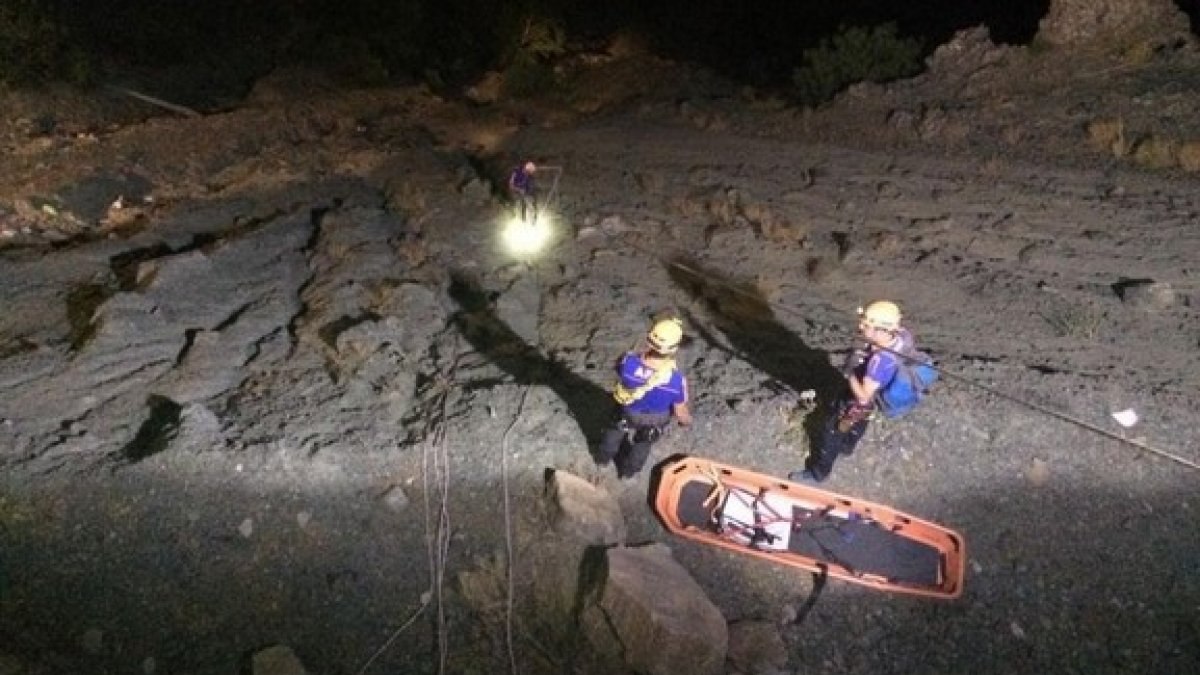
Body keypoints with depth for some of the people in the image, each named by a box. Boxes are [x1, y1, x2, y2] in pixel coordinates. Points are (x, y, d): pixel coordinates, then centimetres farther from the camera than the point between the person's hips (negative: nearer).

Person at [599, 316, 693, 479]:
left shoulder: (628, 362, -40)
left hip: (627, 412, 1)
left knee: (615, 431, 36)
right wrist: (687, 420, 2)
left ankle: (604, 458, 66)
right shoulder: (677, 380, -42)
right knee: (642, 445, 34)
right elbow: (681, 412, -23)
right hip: (655, 420, 0)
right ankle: (628, 471, 62)